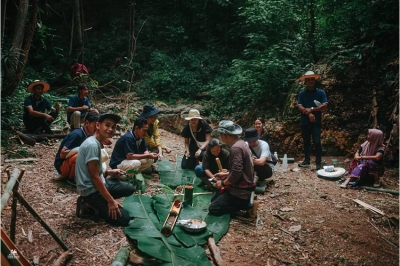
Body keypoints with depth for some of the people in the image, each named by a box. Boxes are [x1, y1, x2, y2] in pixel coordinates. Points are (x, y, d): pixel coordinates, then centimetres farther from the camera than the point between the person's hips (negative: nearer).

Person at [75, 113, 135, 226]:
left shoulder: (96, 142, 8)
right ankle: (90, 204, 1)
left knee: (130, 188, 16)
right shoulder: (92, 145, -22)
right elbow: (95, 177, -22)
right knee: (123, 218, -11)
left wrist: (108, 172, 7)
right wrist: (111, 201, -19)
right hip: (91, 190, -9)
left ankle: (94, 204, 9)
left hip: (99, 183, 9)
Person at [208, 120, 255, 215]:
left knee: (213, 209, -6)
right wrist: (226, 174, 17)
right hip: (242, 187, 10)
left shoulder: (236, 148, -25)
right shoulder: (241, 143, 7)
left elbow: (236, 173, -29)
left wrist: (223, 183, -13)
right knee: (214, 200, 21)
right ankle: (243, 202, 13)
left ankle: (244, 204, -3)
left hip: (240, 191, -10)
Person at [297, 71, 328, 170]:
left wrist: (311, 109, -16)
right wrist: (309, 113, -18)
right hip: (305, 122, 3)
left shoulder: (320, 92, 1)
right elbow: (299, 106, -4)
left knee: (317, 142, -7)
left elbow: (325, 105, -8)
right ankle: (306, 161, 21)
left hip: (316, 122, -3)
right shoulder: (302, 93, 6)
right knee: (306, 142, 10)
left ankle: (319, 163, -1)